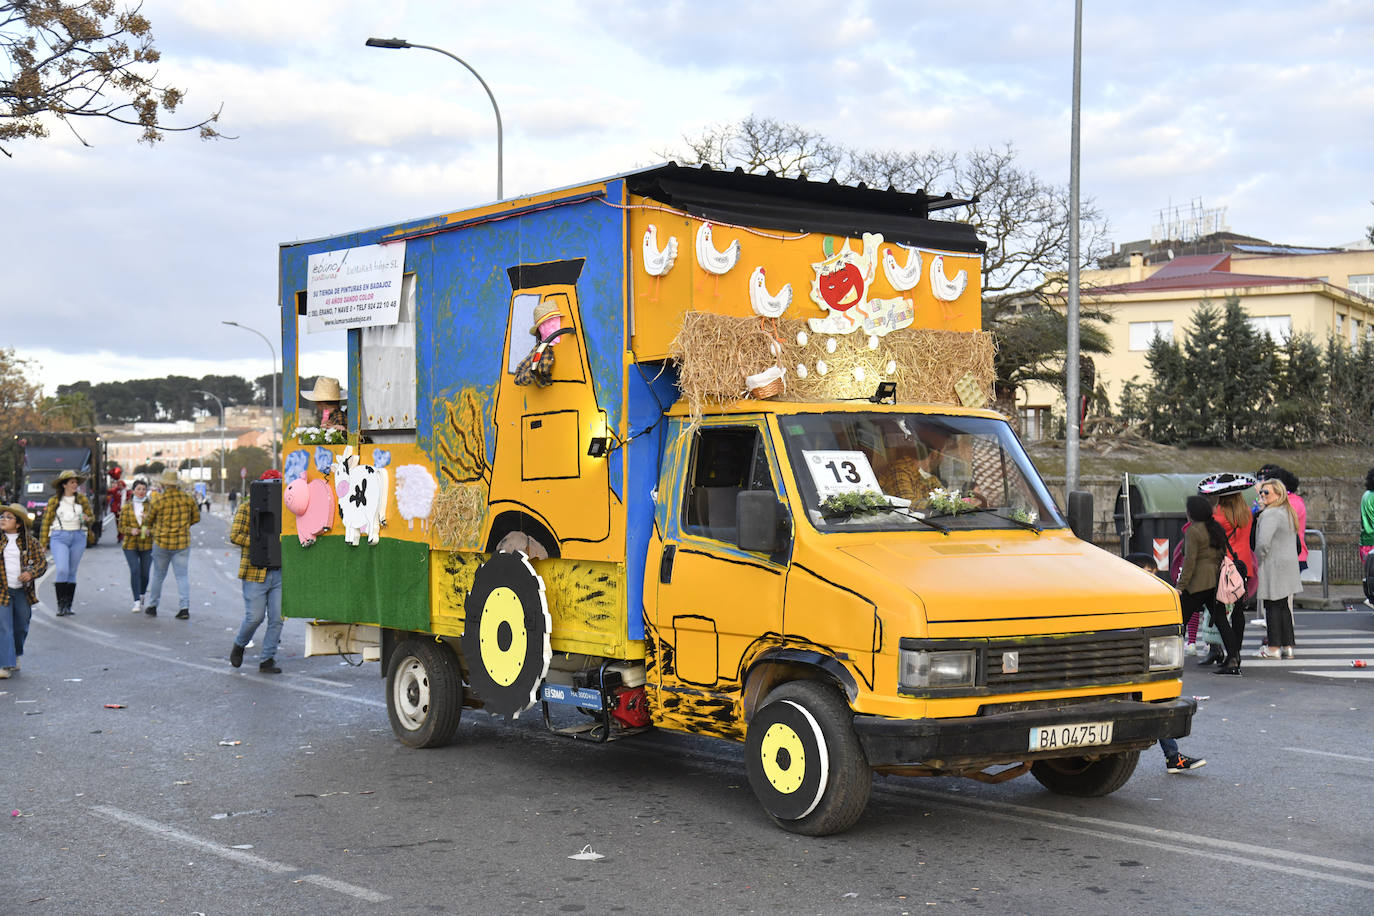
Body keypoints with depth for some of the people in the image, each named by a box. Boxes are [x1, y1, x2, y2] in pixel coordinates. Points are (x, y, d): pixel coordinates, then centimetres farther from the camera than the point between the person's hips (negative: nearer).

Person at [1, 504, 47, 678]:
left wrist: (31, 573, -14)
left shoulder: (29, 541, 3)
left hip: (23, 590, 2)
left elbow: (42, 562, 4)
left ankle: (16, 655, 37)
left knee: (21, 626, 13)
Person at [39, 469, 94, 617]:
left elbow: (92, 517, 16)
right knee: (62, 570, -16)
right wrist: (43, 544, 3)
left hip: (78, 538, 2)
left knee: (72, 572, 3)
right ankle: (61, 605, -9)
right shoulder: (54, 501, 4)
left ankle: (68, 606, 9)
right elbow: (46, 522, 6)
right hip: (59, 537, -2)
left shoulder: (82, 499, 9)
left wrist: (87, 519, -9)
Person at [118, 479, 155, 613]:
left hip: (147, 544, 0)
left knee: (145, 573, 5)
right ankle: (137, 602, -10)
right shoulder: (127, 507, 6)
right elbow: (121, 526, 6)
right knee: (135, 571, -13)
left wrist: (150, 530, -16)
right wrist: (131, 530, -14)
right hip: (130, 544, 0)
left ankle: (142, 596, 31)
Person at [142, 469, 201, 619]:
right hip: (183, 542, 1)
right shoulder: (187, 497, -3)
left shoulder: (157, 500, -9)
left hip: (162, 542, -1)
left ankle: (151, 606, 23)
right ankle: (184, 607, -6)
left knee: (158, 575, 13)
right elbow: (196, 517, 8)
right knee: (182, 575, 3)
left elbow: (148, 521, 5)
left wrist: (149, 528, 28)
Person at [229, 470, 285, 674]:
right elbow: (235, 535, -7)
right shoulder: (247, 508, 0)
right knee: (255, 617, -2)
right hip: (255, 572, -4)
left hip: (279, 573, 4)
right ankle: (239, 645, 27)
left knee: (277, 618, 0)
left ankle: (267, 659, 11)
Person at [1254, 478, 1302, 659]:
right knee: (1284, 606, 12)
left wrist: (1256, 562, -10)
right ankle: (1287, 646, 15)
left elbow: (1263, 543, -24)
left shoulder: (1270, 515, -17)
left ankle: (1273, 648, -1)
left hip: (1272, 566, -9)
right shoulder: (1289, 512, 13)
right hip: (1289, 564, 9)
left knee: (1272, 606, -3)